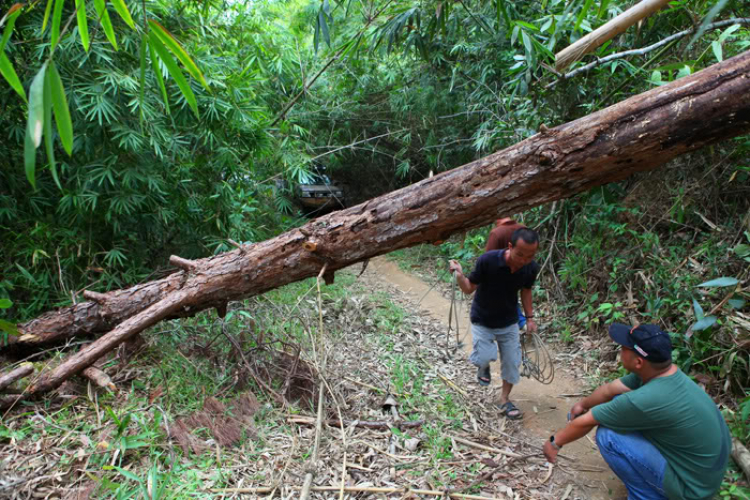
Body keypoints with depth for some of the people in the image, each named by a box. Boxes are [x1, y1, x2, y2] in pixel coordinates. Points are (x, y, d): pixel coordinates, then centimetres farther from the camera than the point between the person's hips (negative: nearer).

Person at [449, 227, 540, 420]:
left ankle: (505, 399, 32)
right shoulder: (487, 260, -31)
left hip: (509, 322, 3)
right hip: (482, 321, -3)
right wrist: (460, 275, -38)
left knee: (512, 362, 7)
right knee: (485, 357, -15)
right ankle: (483, 365, 24)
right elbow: (469, 289, -18)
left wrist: (530, 318, 3)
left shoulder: (531, 268, -19)